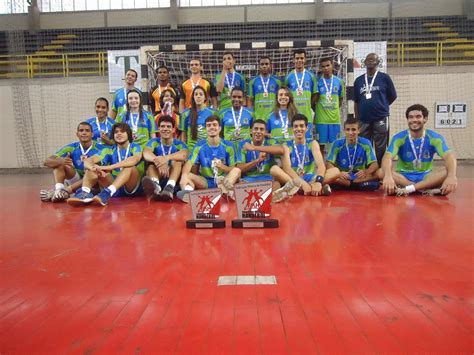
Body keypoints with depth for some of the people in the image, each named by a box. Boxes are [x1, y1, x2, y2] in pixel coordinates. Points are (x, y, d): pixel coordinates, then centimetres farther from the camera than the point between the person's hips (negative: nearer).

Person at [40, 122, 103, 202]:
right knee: (59, 163, -13)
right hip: (77, 181, 4)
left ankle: (65, 191, -38)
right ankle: (59, 190, -36)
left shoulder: (100, 149, -14)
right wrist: (60, 161, -36)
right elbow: (47, 161, -12)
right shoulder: (71, 148, -5)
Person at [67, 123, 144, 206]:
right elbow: (88, 161, -6)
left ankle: (107, 193, -49)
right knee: (91, 167, -10)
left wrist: (108, 167, -36)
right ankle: (84, 193, -36)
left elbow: (134, 159, -27)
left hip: (133, 188, -4)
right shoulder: (109, 150, 9)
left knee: (129, 166, -31)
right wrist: (94, 168, -31)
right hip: (115, 187, 4)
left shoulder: (135, 147, -1)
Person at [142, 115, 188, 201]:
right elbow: (146, 153, -20)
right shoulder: (154, 142, 5)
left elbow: (184, 155, -23)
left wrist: (166, 158, -42)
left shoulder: (179, 144, 3)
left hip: (175, 178, -1)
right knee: (151, 166, -26)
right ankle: (155, 185, -60)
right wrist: (158, 160, -43)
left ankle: (170, 187, -50)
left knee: (177, 160, -23)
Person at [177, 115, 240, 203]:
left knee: (237, 170, -27)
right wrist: (184, 176, -36)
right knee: (187, 175, -23)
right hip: (205, 181, 1)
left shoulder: (228, 146, 2)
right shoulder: (199, 146, 2)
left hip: (223, 179, -1)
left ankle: (224, 190, -58)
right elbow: (189, 163, -13)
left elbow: (233, 169, 1)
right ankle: (188, 191, -57)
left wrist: (222, 167, -22)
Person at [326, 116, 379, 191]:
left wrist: (366, 172, -31)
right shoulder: (337, 143, -6)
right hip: (342, 177, 0)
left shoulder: (365, 143, -4)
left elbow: (374, 164, -7)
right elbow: (328, 163, -12)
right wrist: (338, 173, -33)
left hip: (359, 177, 1)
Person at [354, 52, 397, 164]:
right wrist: (356, 120, 8)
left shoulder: (384, 78, 1)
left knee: (381, 149, 2)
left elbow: (393, 96, 7)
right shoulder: (358, 80, 10)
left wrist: (381, 106, 12)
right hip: (363, 120, 3)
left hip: (381, 119, -3)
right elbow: (356, 102, 12)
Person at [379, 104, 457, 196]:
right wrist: (388, 176, -49)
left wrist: (451, 176, -43)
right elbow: (388, 157, -26)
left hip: (426, 177, 1)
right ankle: (427, 189, -30)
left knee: (447, 173, -28)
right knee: (381, 172, -31)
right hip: (403, 176, -1)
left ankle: (409, 188, -34)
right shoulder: (399, 138, -9)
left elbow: (449, 156, -21)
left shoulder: (434, 137, -5)